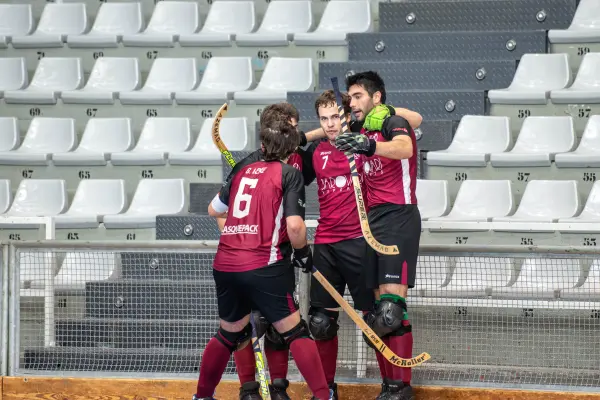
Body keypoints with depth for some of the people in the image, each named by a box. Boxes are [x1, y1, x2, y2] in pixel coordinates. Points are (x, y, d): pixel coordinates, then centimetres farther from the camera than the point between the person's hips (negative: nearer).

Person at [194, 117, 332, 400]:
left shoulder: (243, 171, 16)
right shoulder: (290, 174, 0)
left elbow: (214, 210, 30)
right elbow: (294, 226, -11)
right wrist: (302, 252, 6)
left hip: (225, 266, 6)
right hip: (264, 267, -6)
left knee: (229, 333, 22)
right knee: (295, 331, 0)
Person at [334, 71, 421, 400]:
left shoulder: (393, 122, -9)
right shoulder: (359, 130, 15)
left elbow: (404, 149, -31)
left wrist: (369, 146, -49)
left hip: (398, 218, -8)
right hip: (372, 220, 8)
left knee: (392, 305, -16)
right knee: (377, 309, 5)